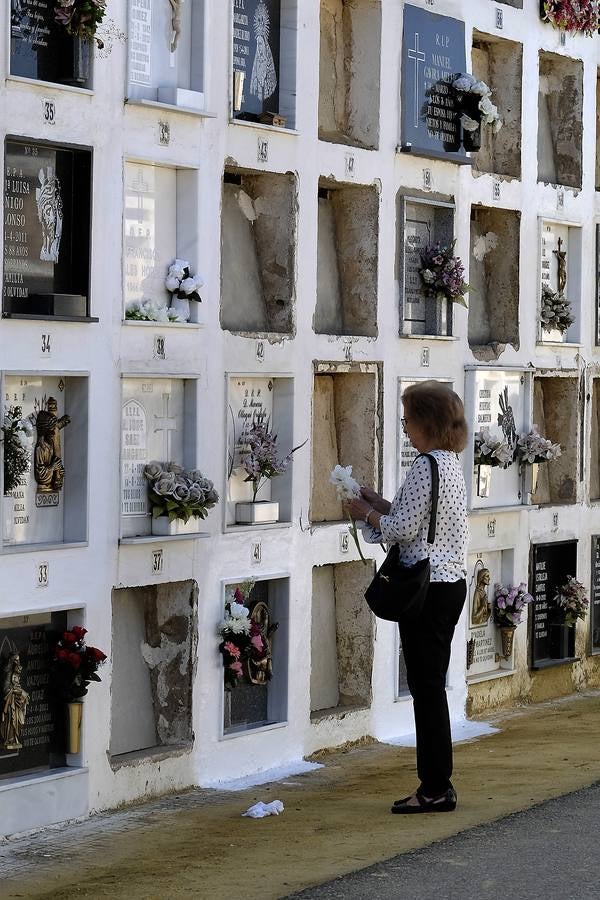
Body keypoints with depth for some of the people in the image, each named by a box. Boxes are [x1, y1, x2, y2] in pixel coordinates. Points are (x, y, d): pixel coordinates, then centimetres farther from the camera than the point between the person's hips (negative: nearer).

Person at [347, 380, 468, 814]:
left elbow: (403, 528, -17)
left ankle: (436, 789, 0)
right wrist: (379, 504, 16)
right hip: (451, 583, 10)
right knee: (431, 685, 13)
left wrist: (366, 513, -1)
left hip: (427, 587, -10)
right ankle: (438, 784, 17)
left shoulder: (426, 466, -17)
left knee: (426, 685, -4)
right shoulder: (451, 463, 14)